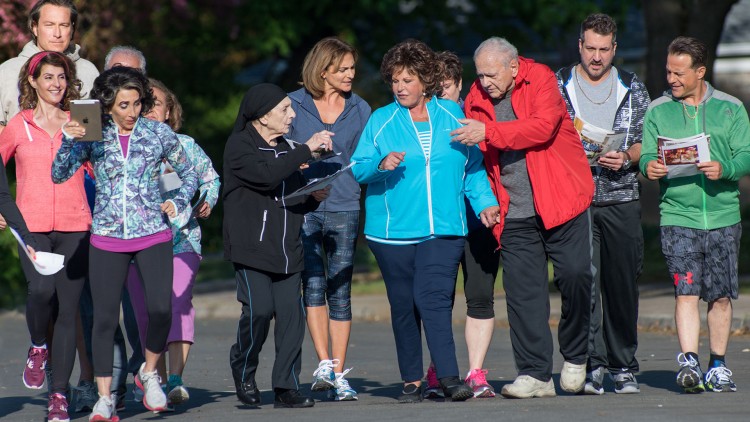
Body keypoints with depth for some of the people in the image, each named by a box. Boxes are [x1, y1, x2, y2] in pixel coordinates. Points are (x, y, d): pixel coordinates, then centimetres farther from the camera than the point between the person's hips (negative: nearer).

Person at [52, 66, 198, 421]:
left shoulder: (159, 133, 3)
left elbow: (189, 173, 15)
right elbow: (59, 175, -4)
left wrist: (178, 203, 0)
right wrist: (68, 142, -18)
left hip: (153, 235, 0)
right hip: (107, 237, 0)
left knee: (161, 308, -16)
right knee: (105, 317, -2)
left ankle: (149, 372, 11)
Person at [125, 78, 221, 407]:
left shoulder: (185, 146, 9)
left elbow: (209, 177, 20)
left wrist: (207, 202, 3)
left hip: (182, 240, -1)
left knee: (179, 302, -18)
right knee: (146, 311, 3)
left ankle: (176, 378, -23)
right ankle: (158, 380, 16)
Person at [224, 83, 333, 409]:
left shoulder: (286, 149, 20)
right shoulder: (240, 146, -3)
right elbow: (266, 175, -22)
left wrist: (314, 197, 4)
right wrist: (306, 150, -16)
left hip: (286, 250, 6)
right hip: (250, 247, -6)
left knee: (291, 315, -4)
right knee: (259, 309, -17)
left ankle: (286, 388, 0)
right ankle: (243, 371, 8)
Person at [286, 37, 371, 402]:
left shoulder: (360, 109, 11)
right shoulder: (293, 105, 5)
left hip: (344, 209, 1)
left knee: (340, 292, 1)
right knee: (313, 283, -12)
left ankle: (339, 374, 6)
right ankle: (324, 363, -11)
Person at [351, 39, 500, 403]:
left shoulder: (453, 115, 8)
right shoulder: (380, 120, 6)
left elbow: (473, 167, 13)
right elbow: (357, 169, 2)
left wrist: (484, 203, 1)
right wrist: (381, 164, -18)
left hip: (443, 227, -1)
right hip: (392, 230, 1)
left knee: (434, 298, -15)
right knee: (403, 305, 4)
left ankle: (449, 377, -18)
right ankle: (412, 381, 13)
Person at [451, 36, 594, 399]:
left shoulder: (540, 80, -5)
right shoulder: (477, 99, 7)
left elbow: (543, 126, -23)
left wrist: (489, 132, -29)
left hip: (560, 202, -4)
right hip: (514, 213, 4)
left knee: (575, 276, -5)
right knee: (523, 290, -1)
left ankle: (576, 358, 15)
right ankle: (535, 375, 2)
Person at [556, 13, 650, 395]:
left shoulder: (633, 89, 10)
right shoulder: (558, 87, 7)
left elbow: (646, 144, 9)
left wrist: (625, 157, -12)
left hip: (620, 199, 1)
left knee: (622, 284, 2)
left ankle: (623, 366, 12)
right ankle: (591, 365, -8)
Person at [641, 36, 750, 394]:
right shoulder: (657, 111, 8)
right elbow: (647, 157, 5)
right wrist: (649, 167, -18)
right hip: (678, 215, -1)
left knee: (721, 295, 6)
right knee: (686, 291, -13)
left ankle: (718, 366, 17)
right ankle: (688, 361, -19)